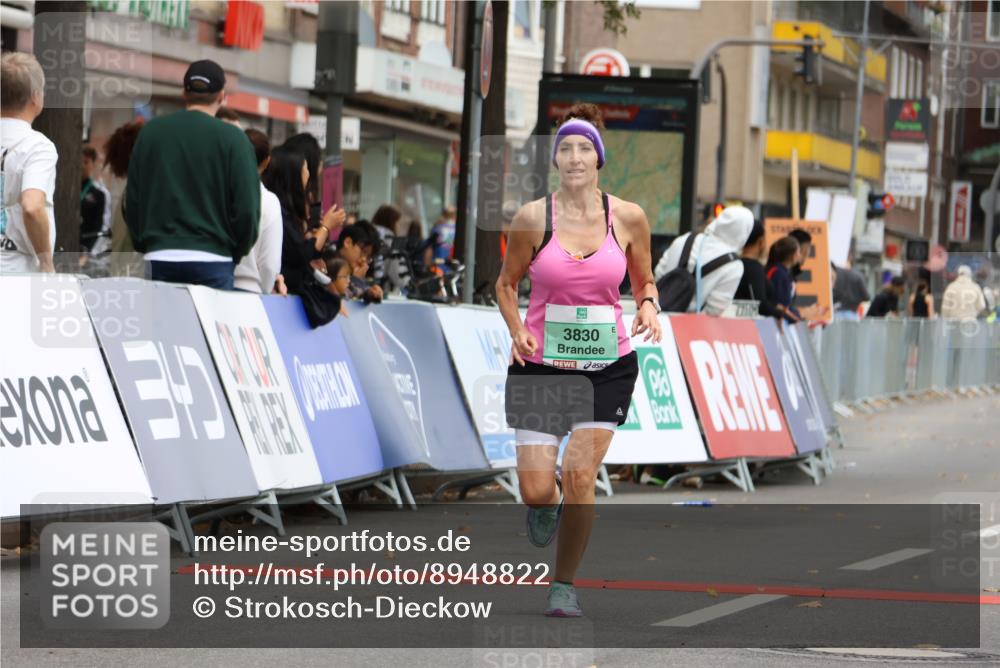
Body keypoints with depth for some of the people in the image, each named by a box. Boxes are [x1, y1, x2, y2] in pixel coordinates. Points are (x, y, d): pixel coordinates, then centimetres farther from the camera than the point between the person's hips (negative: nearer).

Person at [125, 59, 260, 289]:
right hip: (213, 260, -3)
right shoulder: (232, 138, -4)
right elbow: (247, 207, -6)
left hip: (159, 260, 3)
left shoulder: (150, 132, 7)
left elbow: (132, 200, 11)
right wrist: (237, 254, 9)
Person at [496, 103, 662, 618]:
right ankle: (545, 506, 35)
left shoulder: (627, 218, -1)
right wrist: (517, 331, -8)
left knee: (580, 475, -11)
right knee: (536, 490, -6)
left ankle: (564, 585, 7)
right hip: (541, 363, 0)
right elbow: (507, 283, 9)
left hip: (608, 367, 0)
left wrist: (649, 307, -8)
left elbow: (645, 281, 14)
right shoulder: (533, 218, -4)